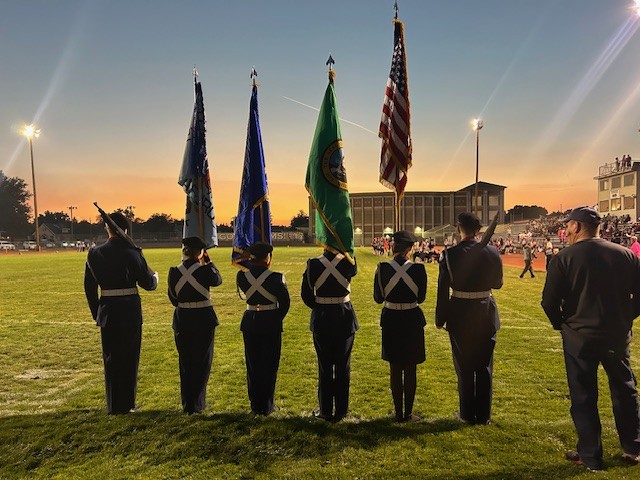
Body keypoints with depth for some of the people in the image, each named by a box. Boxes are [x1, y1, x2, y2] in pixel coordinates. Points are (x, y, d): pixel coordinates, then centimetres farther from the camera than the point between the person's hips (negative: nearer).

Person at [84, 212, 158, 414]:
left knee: (110, 358, 15)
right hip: (131, 310, -3)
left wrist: (96, 313, 16)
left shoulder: (95, 254, 0)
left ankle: (114, 405, 23)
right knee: (130, 356, 11)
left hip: (107, 310, 3)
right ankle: (127, 403, 18)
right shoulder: (132, 252, -10)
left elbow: (89, 287, 6)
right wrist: (154, 276, 18)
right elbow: (147, 284, -5)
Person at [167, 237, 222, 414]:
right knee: (202, 362, 10)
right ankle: (196, 404, 14)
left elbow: (173, 298, 5)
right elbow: (218, 280, 7)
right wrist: (208, 262, 13)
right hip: (203, 319, -3)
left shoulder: (174, 272, -4)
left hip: (182, 320, 4)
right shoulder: (204, 270, -14)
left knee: (185, 362, 16)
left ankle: (187, 404, 25)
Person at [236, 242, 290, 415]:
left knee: (252, 365, 15)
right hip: (271, 322, -3)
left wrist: (250, 264, 14)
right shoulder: (275, 278, -15)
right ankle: (267, 406, 16)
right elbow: (285, 302, -7)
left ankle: (255, 405, 22)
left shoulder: (241, 276, -5)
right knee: (269, 365, 9)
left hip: (249, 322, 3)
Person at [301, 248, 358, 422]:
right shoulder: (347, 262, -10)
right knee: (343, 365, 11)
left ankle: (326, 411, 19)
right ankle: (341, 410, 20)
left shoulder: (313, 264, -9)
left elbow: (306, 295, -2)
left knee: (324, 366, 10)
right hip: (345, 319, 0)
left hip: (322, 319, 0)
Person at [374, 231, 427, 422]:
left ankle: (398, 413, 22)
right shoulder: (418, 269, -12)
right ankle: (408, 413, 20)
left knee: (395, 369, 13)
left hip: (391, 321, 1)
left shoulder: (382, 268, -11)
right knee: (410, 369, 12)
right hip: (412, 320, -1)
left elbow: (378, 298, -2)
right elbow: (421, 298, -1)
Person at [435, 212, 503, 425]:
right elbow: (497, 283, 7)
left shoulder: (450, 254, -12)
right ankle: (484, 414, 24)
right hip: (486, 314, 2)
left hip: (459, 314, -2)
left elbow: (443, 290, -10)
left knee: (464, 367, 13)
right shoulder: (492, 252, -6)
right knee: (484, 366, 15)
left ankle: (468, 414, 23)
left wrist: (440, 319, -1)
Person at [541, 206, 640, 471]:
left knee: (583, 397, 9)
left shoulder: (565, 257, -13)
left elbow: (549, 301, -14)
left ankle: (590, 456, 20)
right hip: (618, 335, 4)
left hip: (579, 337, -4)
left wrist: (563, 325, 4)